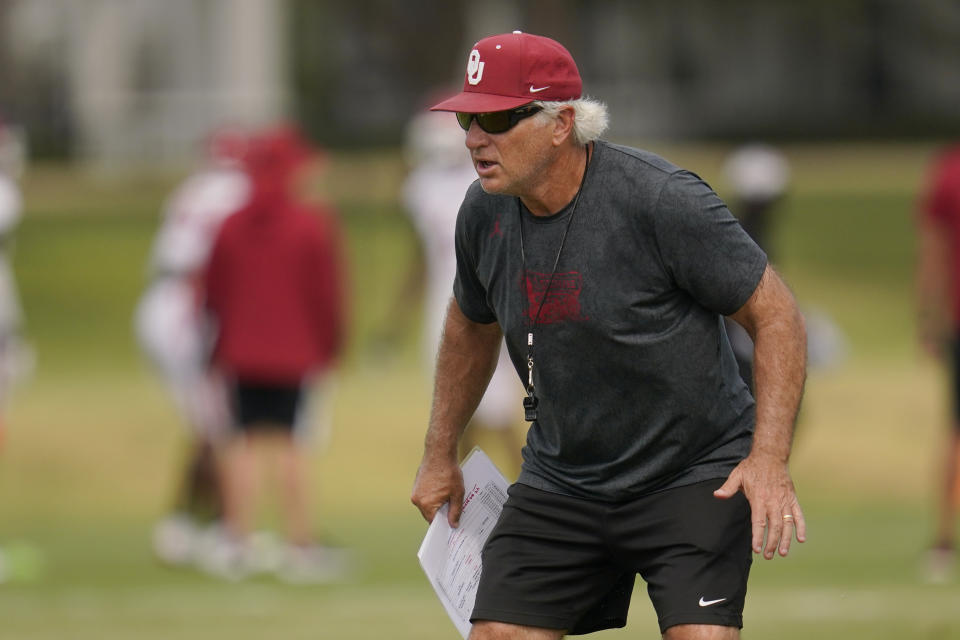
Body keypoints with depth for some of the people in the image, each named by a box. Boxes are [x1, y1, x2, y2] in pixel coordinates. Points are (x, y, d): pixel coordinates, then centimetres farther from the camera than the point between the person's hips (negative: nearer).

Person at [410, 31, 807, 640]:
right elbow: (471, 323, 20)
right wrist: (440, 454, 23)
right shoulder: (484, 212, -2)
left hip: (694, 476, -5)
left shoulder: (662, 199, -20)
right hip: (559, 485, 5)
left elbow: (776, 314, -14)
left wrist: (770, 458, -24)